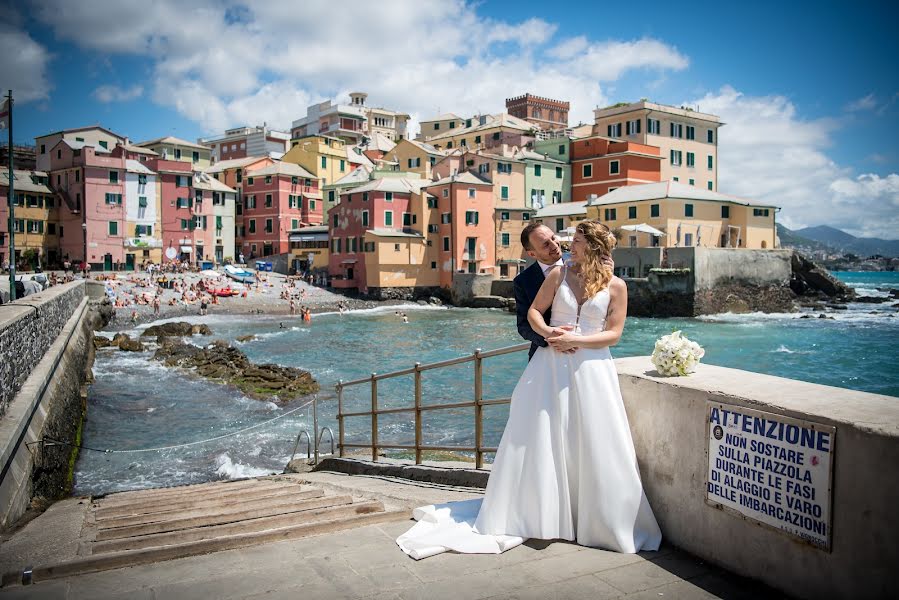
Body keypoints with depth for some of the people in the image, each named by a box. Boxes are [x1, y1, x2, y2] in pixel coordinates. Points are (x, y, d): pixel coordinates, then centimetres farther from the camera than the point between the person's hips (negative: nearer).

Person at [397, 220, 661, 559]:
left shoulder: (616, 286, 1)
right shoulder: (559, 274, 4)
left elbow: (614, 334, -2)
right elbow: (534, 311, 5)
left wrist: (575, 340, -15)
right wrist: (548, 333, -14)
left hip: (591, 368, -1)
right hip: (552, 363, 1)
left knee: (594, 445, 2)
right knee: (540, 438, 4)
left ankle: (599, 520, 18)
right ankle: (532, 512, 18)